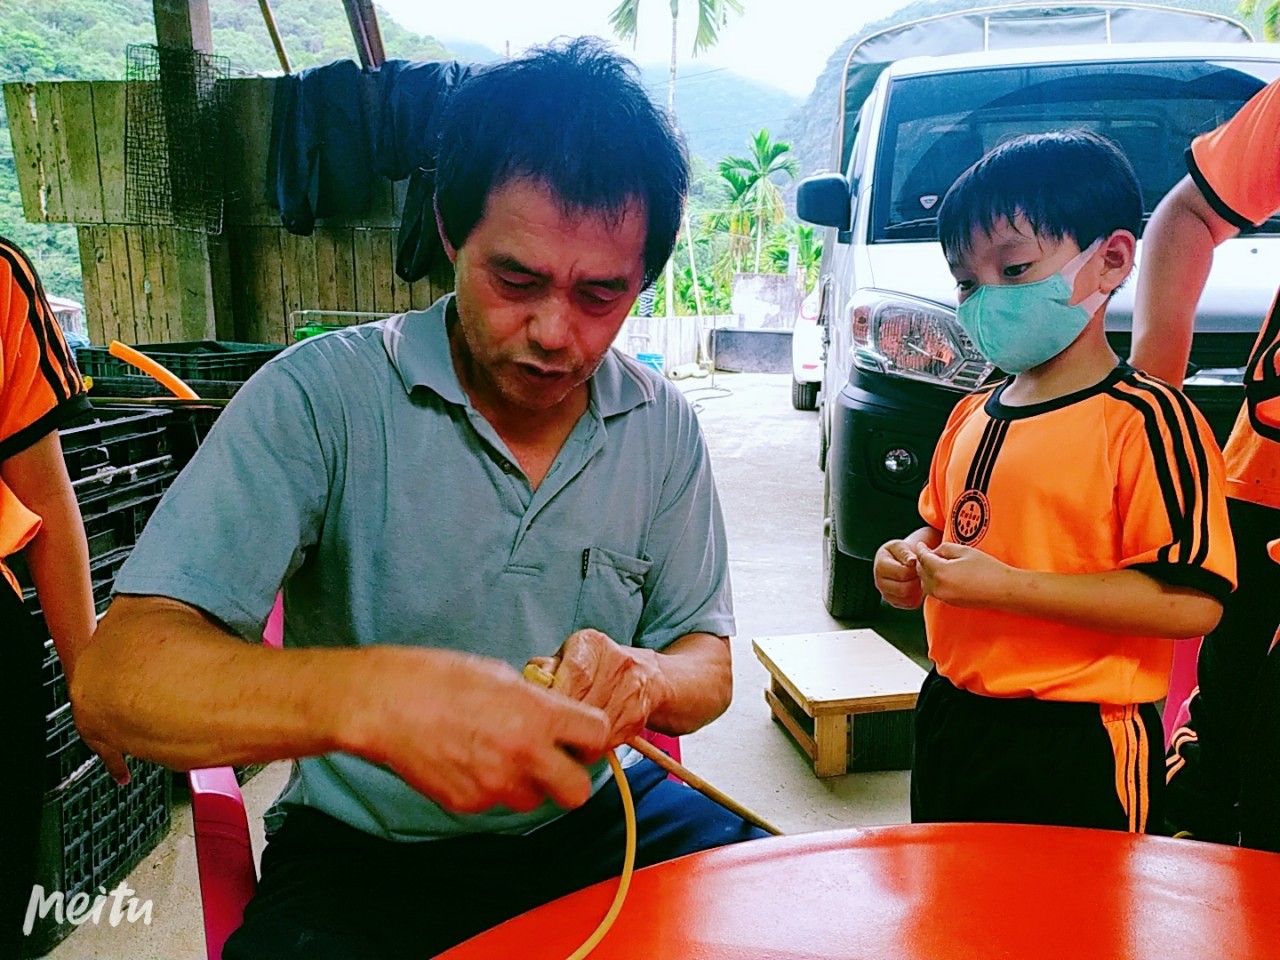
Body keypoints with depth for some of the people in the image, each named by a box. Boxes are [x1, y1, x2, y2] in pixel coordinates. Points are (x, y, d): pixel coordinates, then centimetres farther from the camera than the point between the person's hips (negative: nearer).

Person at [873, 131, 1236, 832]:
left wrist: (1007, 586, -26)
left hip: (1077, 747, -7)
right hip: (952, 715, 8)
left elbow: (1192, 601, -23)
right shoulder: (972, 417, 7)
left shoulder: (1146, 420, -17)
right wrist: (911, 560, -3)